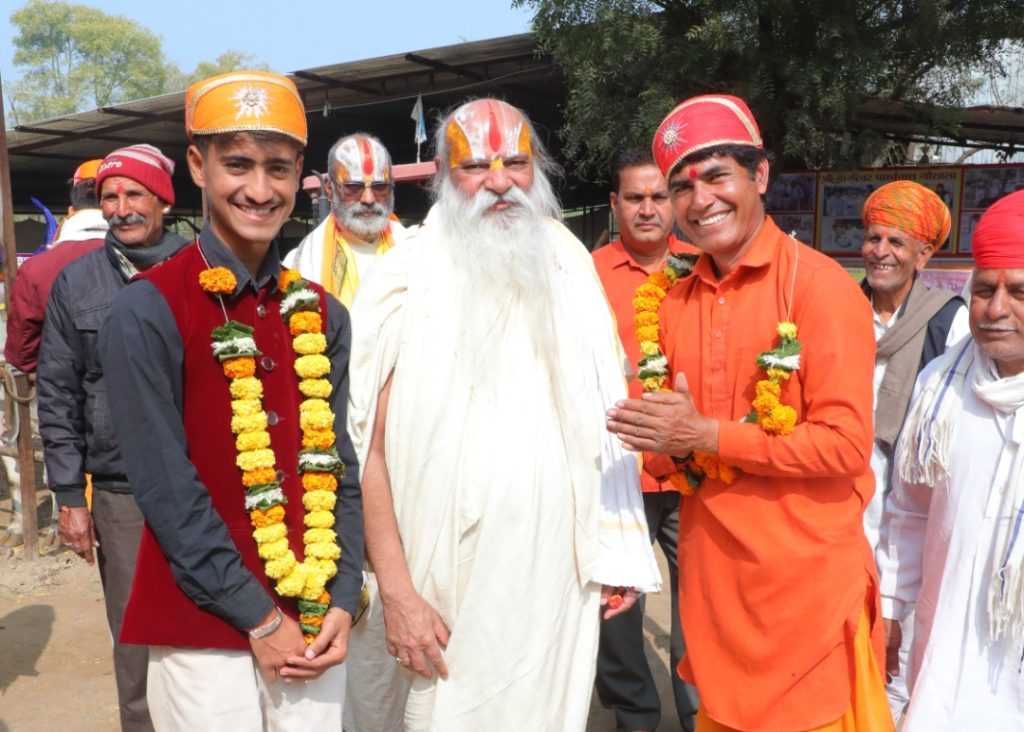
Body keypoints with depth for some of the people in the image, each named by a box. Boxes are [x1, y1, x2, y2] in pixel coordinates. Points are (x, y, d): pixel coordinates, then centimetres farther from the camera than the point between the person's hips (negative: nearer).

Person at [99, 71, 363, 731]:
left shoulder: (322, 314, 6)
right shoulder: (148, 311, -10)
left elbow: (339, 464, 6)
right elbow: (166, 486, -13)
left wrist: (341, 602, -3)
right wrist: (258, 619, -12)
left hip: (314, 628, 5)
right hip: (206, 631, -4)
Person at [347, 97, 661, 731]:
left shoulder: (571, 270, 6)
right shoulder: (406, 283, -7)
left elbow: (603, 421, 10)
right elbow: (368, 447, -9)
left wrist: (618, 552, 7)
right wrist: (397, 592, -13)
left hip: (557, 579, 3)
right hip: (443, 585, -3)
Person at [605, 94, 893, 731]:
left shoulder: (820, 286, -12)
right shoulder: (676, 301, 8)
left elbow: (846, 444, -17)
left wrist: (707, 435, -18)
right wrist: (662, 434, -6)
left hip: (806, 577, -6)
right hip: (711, 574, 6)